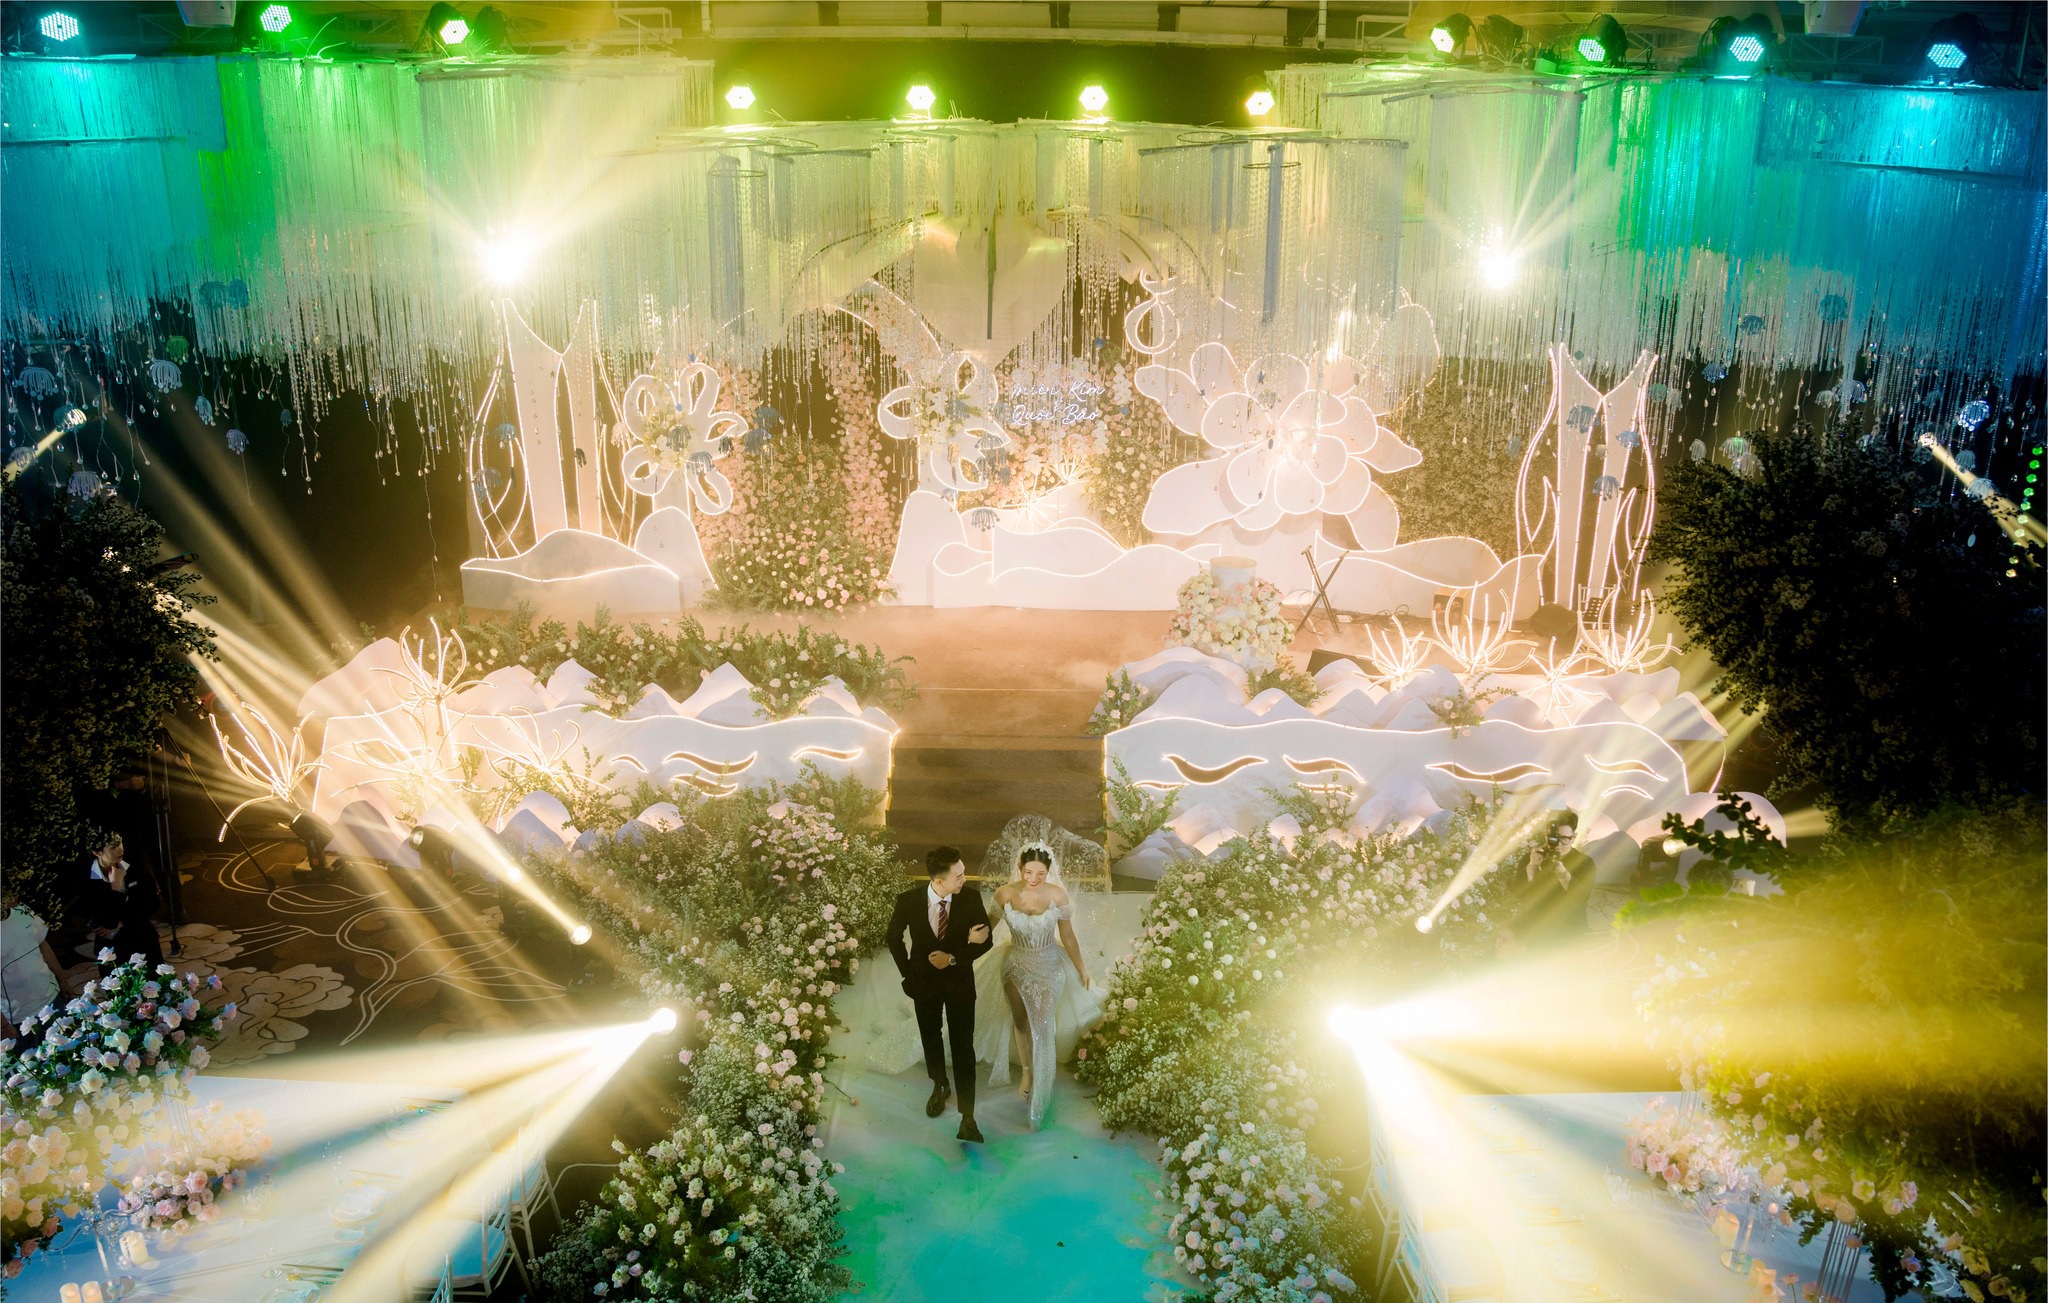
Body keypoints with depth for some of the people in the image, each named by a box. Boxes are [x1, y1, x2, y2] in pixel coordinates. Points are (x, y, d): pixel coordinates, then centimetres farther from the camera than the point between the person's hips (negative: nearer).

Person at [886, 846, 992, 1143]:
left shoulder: (971, 898, -20)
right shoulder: (908, 901, -20)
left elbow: (985, 940, -11)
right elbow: (894, 937, -2)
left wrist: (954, 958, -23)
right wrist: (908, 973, -3)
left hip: (959, 981, -1)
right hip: (925, 981, 1)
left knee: (963, 1046, 0)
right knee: (930, 1039, 21)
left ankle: (967, 1116, 6)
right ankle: (939, 1086, 47)